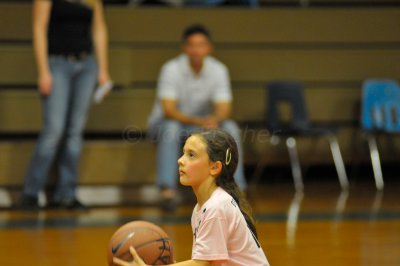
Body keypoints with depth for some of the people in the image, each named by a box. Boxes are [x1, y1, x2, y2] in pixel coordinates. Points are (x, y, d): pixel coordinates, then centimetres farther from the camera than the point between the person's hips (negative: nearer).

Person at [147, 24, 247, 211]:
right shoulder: (172, 69, -19)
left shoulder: (218, 70, -9)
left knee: (230, 128, -24)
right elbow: (168, 110, -26)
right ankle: (167, 190, -43)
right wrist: (199, 122, -41)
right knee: (171, 128, -37)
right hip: (165, 123, -3)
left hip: (202, 124, 3)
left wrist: (214, 120, -38)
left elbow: (224, 109, -13)